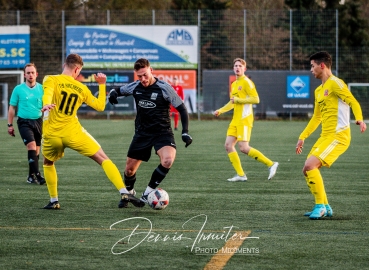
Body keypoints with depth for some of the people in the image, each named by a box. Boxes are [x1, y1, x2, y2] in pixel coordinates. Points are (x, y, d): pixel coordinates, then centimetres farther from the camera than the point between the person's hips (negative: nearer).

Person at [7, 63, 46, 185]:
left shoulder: (42, 89, 3)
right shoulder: (18, 89, -2)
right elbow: (12, 108, 4)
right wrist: (10, 125, 3)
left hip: (38, 121, 3)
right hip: (24, 122, -3)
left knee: (36, 150, 7)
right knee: (31, 146, -19)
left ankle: (31, 176, 19)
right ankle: (37, 175, -23)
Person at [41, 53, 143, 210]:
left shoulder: (51, 80, 4)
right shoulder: (81, 88, 10)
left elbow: (47, 92, -20)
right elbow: (100, 106, 16)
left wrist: (46, 104, -40)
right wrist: (102, 85, 26)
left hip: (51, 135, 0)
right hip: (73, 133, 0)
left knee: (48, 163, 29)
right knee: (103, 160, 4)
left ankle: (54, 201, 23)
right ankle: (124, 194, -11)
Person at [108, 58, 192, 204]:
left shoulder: (164, 88, -14)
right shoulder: (135, 87, -3)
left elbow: (182, 109, -7)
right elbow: (118, 90, 17)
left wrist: (185, 132, -16)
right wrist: (113, 92, -9)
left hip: (162, 132, -4)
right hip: (142, 133, 4)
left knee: (168, 160, -31)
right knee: (129, 169, 5)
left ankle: (148, 192, -14)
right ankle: (129, 193, 37)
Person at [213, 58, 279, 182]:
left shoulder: (246, 82, -8)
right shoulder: (234, 84, 18)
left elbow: (256, 99, -17)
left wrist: (238, 99, -16)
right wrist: (220, 111, 21)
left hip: (244, 119, -9)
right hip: (235, 119, 9)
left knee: (244, 148, -14)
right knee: (228, 145, 1)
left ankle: (271, 164, -5)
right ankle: (240, 174, 4)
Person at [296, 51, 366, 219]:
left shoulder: (335, 83, -8)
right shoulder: (319, 90, 19)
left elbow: (353, 102, -18)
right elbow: (317, 117, 29)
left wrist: (359, 119, -36)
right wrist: (302, 137, 28)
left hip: (338, 136, -10)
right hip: (325, 136, 10)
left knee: (310, 165, -21)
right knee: (308, 169, 7)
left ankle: (321, 206, -9)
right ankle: (325, 208, 17)